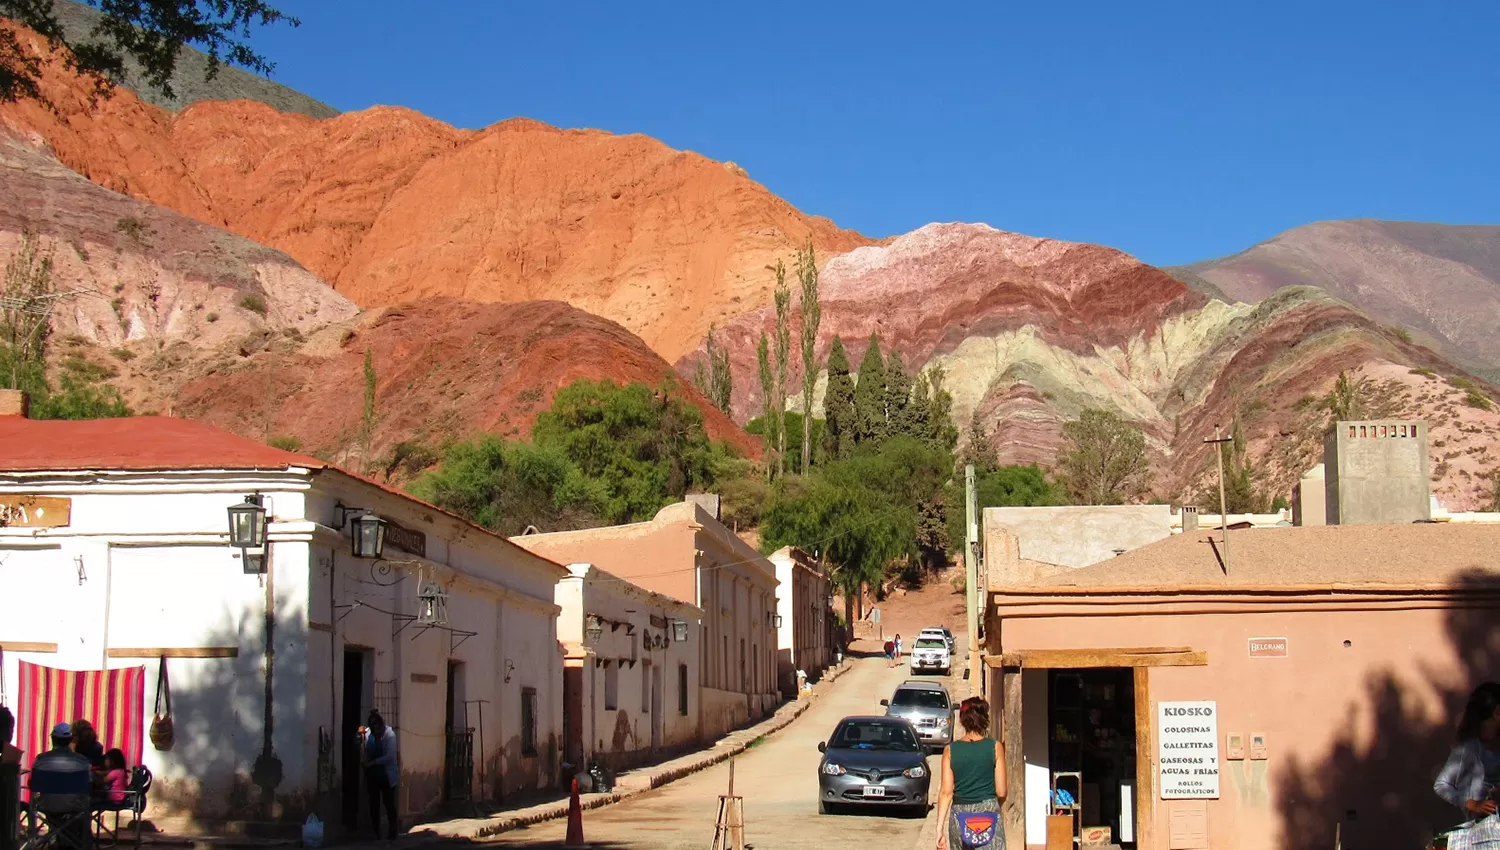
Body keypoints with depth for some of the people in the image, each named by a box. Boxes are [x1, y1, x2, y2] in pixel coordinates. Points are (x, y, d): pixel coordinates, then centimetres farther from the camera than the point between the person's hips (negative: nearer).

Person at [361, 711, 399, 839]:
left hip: (387, 775, -4)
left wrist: (372, 763, -20)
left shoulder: (390, 735, -14)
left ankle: (392, 830, 12)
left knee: (389, 803, 2)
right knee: (374, 803, 7)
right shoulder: (367, 733, -3)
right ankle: (375, 831, 16)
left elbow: (389, 756, -19)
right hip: (372, 775, 4)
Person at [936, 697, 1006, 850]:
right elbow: (1001, 792, -3)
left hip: (959, 816, 2)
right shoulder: (995, 747, -4)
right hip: (988, 815, -2)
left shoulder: (950, 750, 0)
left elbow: (946, 792, -2)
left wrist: (940, 828, 1)